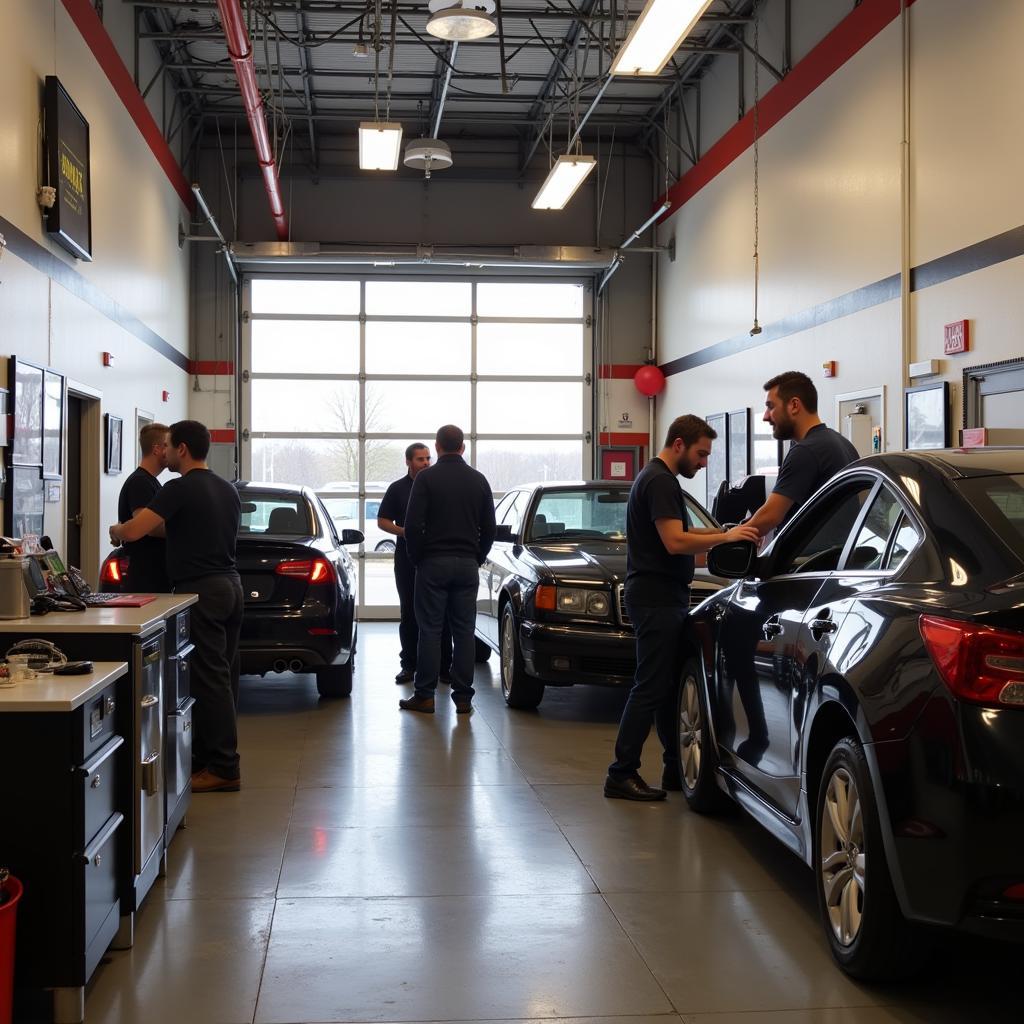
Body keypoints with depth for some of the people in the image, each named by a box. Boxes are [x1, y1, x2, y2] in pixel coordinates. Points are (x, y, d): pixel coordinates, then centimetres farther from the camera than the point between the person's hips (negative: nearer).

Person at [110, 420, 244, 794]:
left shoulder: (180, 489, -11)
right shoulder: (227, 490, 16)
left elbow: (132, 531, -17)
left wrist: (114, 530, 5)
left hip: (201, 589, -9)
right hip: (229, 584, 9)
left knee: (210, 678, -7)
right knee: (222, 675, 11)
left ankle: (224, 768, -6)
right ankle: (207, 756, 18)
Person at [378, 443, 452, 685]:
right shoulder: (398, 489, 7)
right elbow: (382, 521, 6)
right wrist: (404, 531, -11)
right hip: (407, 558, 0)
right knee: (409, 613, 5)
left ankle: (445, 666, 2)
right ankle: (408, 664, 12)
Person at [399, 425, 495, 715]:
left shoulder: (426, 478, -5)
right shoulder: (478, 480, 7)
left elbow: (413, 524, -10)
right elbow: (489, 527, 9)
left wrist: (417, 558, 2)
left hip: (433, 563, -3)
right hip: (467, 565, 3)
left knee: (430, 630, 1)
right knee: (464, 631, 5)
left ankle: (424, 696, 3)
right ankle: (463, 697, 5)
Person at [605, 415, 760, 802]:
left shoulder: (657, 478, 19)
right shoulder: (660, 481, -15)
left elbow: (678, 534, 23)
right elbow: (675, 542, -23)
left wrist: (724, 531, 12)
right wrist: (725, 537, -19)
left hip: (664, 598, 11)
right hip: (656, 599, -11)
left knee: (669, 685, 13)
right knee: (651, 687, -9)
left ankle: (677, 770, 20)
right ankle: (622, 774, -5)